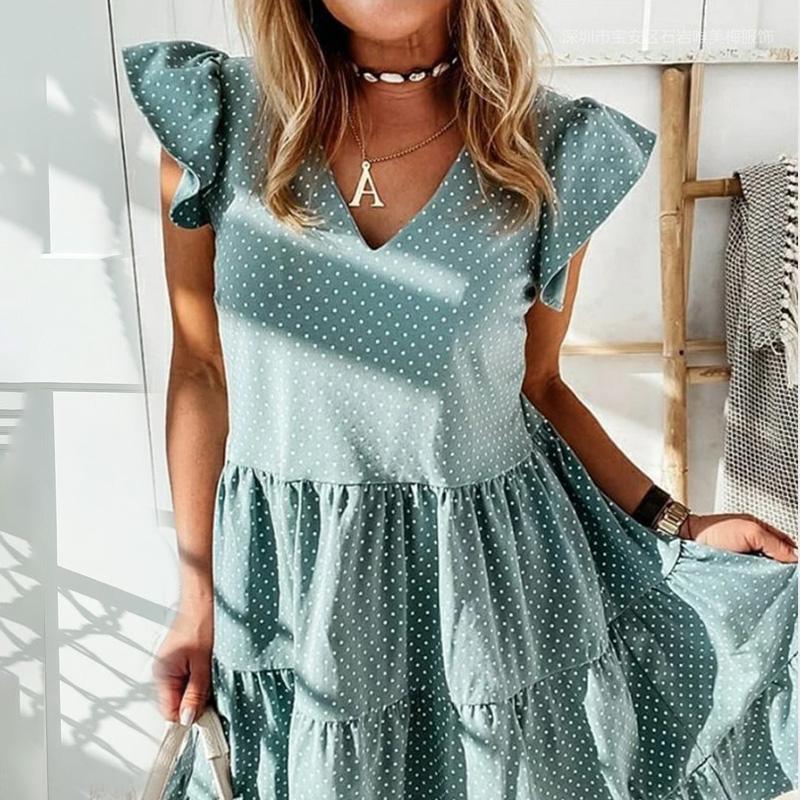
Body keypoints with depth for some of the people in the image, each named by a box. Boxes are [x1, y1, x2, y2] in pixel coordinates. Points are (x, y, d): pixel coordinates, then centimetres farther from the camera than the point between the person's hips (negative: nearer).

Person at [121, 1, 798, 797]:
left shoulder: (557, 153, -6)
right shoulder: (216, 114, -6)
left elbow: (536, 387, 4)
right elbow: (201, 371, 0)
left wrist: (675, 524, -2)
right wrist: (197, 597, 2)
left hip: (492, 571, 0)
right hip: (288, 577, 1)